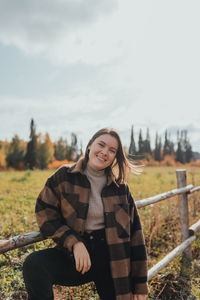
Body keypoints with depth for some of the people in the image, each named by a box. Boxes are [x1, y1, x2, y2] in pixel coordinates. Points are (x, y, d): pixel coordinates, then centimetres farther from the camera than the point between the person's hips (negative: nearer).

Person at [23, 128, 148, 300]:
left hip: (111, 260, 2)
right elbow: (44, 212, -4)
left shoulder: (120, 188, 5)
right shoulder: (64, 177, 0)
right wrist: (74, 243, -18)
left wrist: (140, 286, 4)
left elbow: (134, 233, 6)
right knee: (34, 265, -27)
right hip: (74, 254, -1)